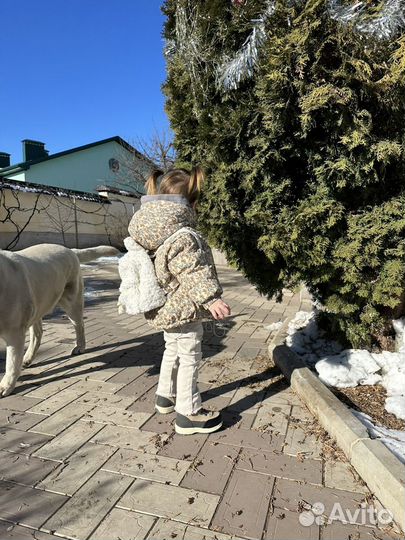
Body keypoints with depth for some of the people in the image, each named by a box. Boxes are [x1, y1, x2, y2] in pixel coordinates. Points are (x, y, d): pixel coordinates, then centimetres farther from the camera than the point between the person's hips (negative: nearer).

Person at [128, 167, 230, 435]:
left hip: (167, 307, 10)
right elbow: (194, 272, -31)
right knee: (189, 358, 4)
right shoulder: (182, 237, -25)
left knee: (173, 350, 26)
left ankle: (166, 395, 42)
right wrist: (211, 299, -33)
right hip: (183, 307, -10)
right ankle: (189, 413, 17)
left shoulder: (151, 229, 4)